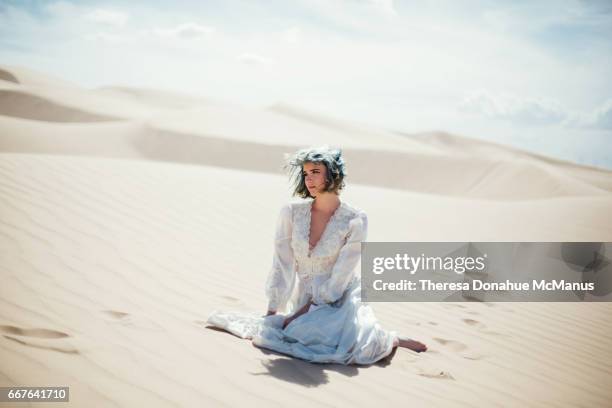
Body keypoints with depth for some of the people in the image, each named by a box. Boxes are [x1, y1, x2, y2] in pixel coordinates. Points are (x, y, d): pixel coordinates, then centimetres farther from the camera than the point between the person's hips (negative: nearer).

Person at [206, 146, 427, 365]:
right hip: (304, 297, 4)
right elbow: (282, 265, -2)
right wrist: (271, 312, -4)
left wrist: (304, 312, -16)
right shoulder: (291, 212, -3)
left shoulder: (355, 220, -12)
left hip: (340, 300, -4)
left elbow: (339, 279, -13)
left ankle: (391, 340, 2)